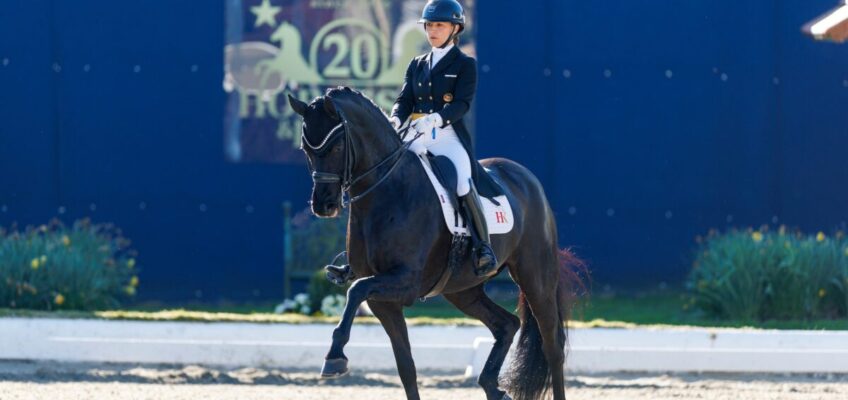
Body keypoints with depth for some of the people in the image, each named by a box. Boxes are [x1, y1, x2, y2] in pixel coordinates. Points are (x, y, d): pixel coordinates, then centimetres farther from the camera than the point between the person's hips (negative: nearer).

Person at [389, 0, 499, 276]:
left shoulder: (465, 65, 4)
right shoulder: (417, 65, 19)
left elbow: (462, 103, -9)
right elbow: (405, 100, 12)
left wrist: (436, 118, -27)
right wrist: (395, 120, -12)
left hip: (449, 137, -5)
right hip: (417, 138, 5)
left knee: (463, 183, -28)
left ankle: (484, 250, -24)